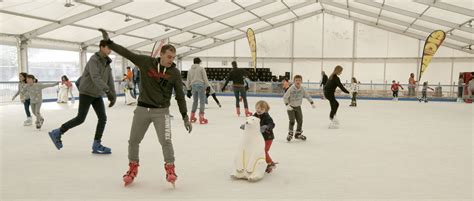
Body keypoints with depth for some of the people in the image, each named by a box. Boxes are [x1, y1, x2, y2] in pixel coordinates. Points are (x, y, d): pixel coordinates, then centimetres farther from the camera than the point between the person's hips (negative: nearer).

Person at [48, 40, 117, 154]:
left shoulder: (107, 62, 6)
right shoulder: (94, 60, -19)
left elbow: (109, 80, 3)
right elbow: (95, 77, -34)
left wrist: (113, 96, -5)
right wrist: (108, 91, -44)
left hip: (97, 94, 7)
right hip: (86, 92, -7)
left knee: (103, 118, -3)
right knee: (80, 119, -6)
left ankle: (96, 145, 3)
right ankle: (57, 133, 12)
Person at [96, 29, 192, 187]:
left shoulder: (175, 73, -7)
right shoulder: (146, 62, -6)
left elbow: (180, 96, -4)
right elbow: (126, 53, -1)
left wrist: (185, 116, -6)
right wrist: (108, 41, -6)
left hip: (161, 111, -2)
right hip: (142, 109, 2)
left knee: (166, 141, -13)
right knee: (133, 140, 10)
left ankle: (170, 169, 6)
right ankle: (133, 168, 30)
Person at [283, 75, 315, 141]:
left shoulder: (302, 89, -6)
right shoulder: (291, 89, -19)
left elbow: (307, 96, 6)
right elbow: (285, 97, -15)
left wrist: (312, 103, 2)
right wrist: (287, 105, -25)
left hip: (298, 107, 4)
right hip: (291, 107, -4)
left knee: (300, 121, 5)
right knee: (292, 121, -12)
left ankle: (298, 133, 23)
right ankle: (290, 133, 7)